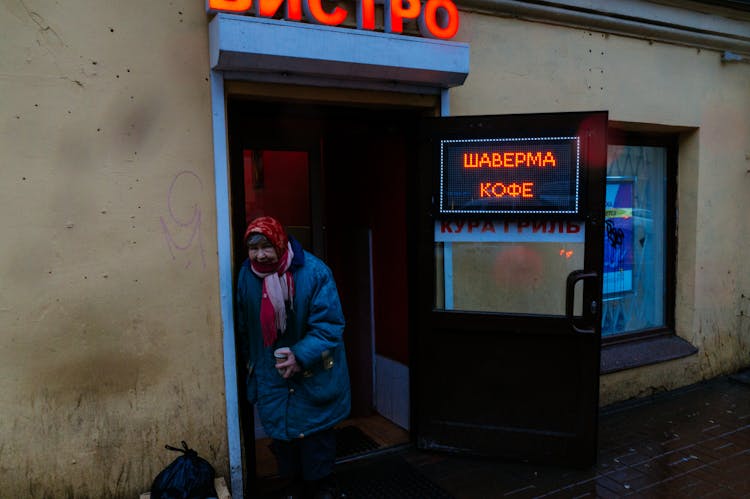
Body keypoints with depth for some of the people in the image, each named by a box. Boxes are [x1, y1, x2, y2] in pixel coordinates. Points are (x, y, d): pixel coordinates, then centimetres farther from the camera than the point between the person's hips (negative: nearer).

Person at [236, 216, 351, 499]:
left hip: (314, 373, -3)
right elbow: (244, 327, 6)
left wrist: (301, 356, -32)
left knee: (317, 432, 10)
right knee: (280, 429, 15)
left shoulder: (314, 272, -21)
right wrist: (251, 364, 13)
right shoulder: (247, 274, -8)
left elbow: (329, 325, -21)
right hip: (271, 374, 4)